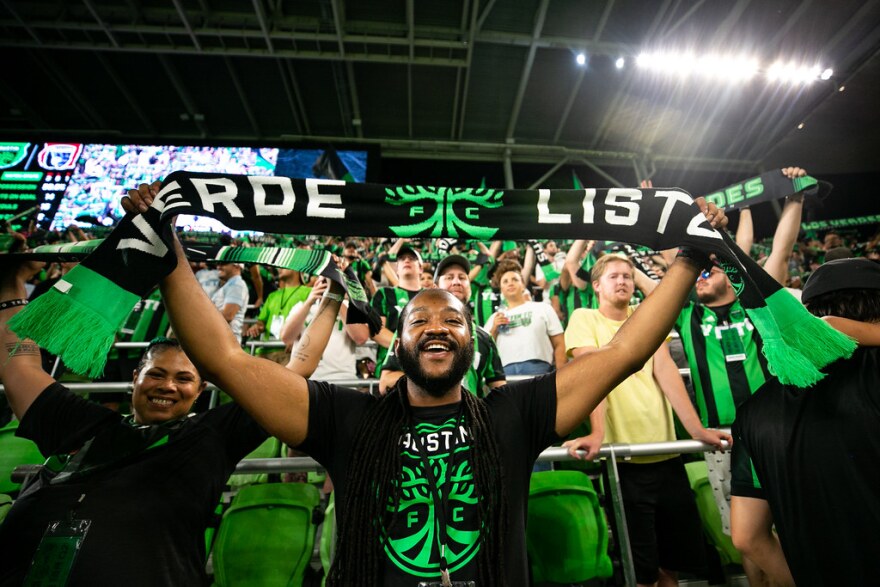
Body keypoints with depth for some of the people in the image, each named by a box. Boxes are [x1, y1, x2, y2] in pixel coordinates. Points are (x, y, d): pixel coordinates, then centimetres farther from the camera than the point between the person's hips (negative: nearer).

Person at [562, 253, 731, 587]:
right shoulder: (584, 319, -4)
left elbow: (666, 371, -1)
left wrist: (697, 430, -9)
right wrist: (597, 433, -28)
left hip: (666, 453, 5)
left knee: (679, 555, 17)